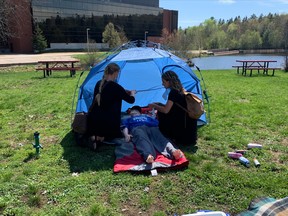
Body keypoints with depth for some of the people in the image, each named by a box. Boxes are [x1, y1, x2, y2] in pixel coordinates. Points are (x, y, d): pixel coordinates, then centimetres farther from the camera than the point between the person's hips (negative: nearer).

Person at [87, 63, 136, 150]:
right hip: (107, 122, -6)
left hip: (93, 119, 7)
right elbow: (131, 100, -3)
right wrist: (132, 93, 20)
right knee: (118, 136, 22)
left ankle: (93, 136, 2)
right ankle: (100, 137, -6)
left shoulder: (99, 84, 7)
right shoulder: (115, 86, -14)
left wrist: (124, 92, 31)